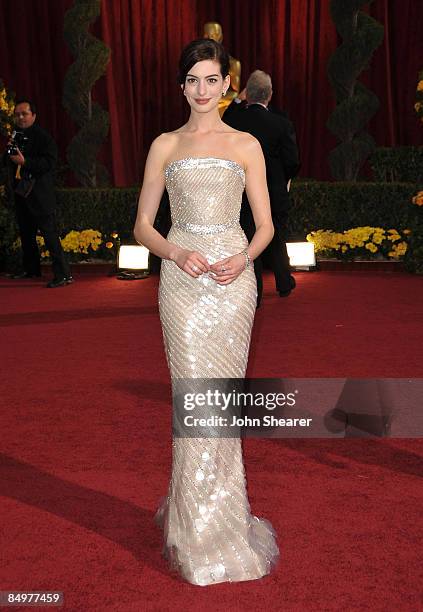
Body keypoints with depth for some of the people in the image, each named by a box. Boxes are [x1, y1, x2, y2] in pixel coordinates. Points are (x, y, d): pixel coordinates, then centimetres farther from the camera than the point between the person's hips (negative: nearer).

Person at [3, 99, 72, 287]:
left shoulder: (43, 136, -7)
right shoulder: (15, 135, 15)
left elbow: (50, 162, -17)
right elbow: (6, 161, 18)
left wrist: (25, 161, -24)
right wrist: (9, 151, -3)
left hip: (40, 193, -8)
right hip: (20, 192, 8)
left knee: (49, 233, -12)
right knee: (26, 233, 16)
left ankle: (63, 274, -12)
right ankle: (31, 269, 31)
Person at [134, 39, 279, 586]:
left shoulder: (246, 145, 9)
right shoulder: (164, 145, 10)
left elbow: (265, 224, 9)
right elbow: (143, 225, 8)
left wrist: (245, 258, -11)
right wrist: (177, 254, -11)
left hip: (233, 277, 0)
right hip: (182, 278, 0)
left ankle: (218, 513, 22)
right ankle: (204, 530, 12)